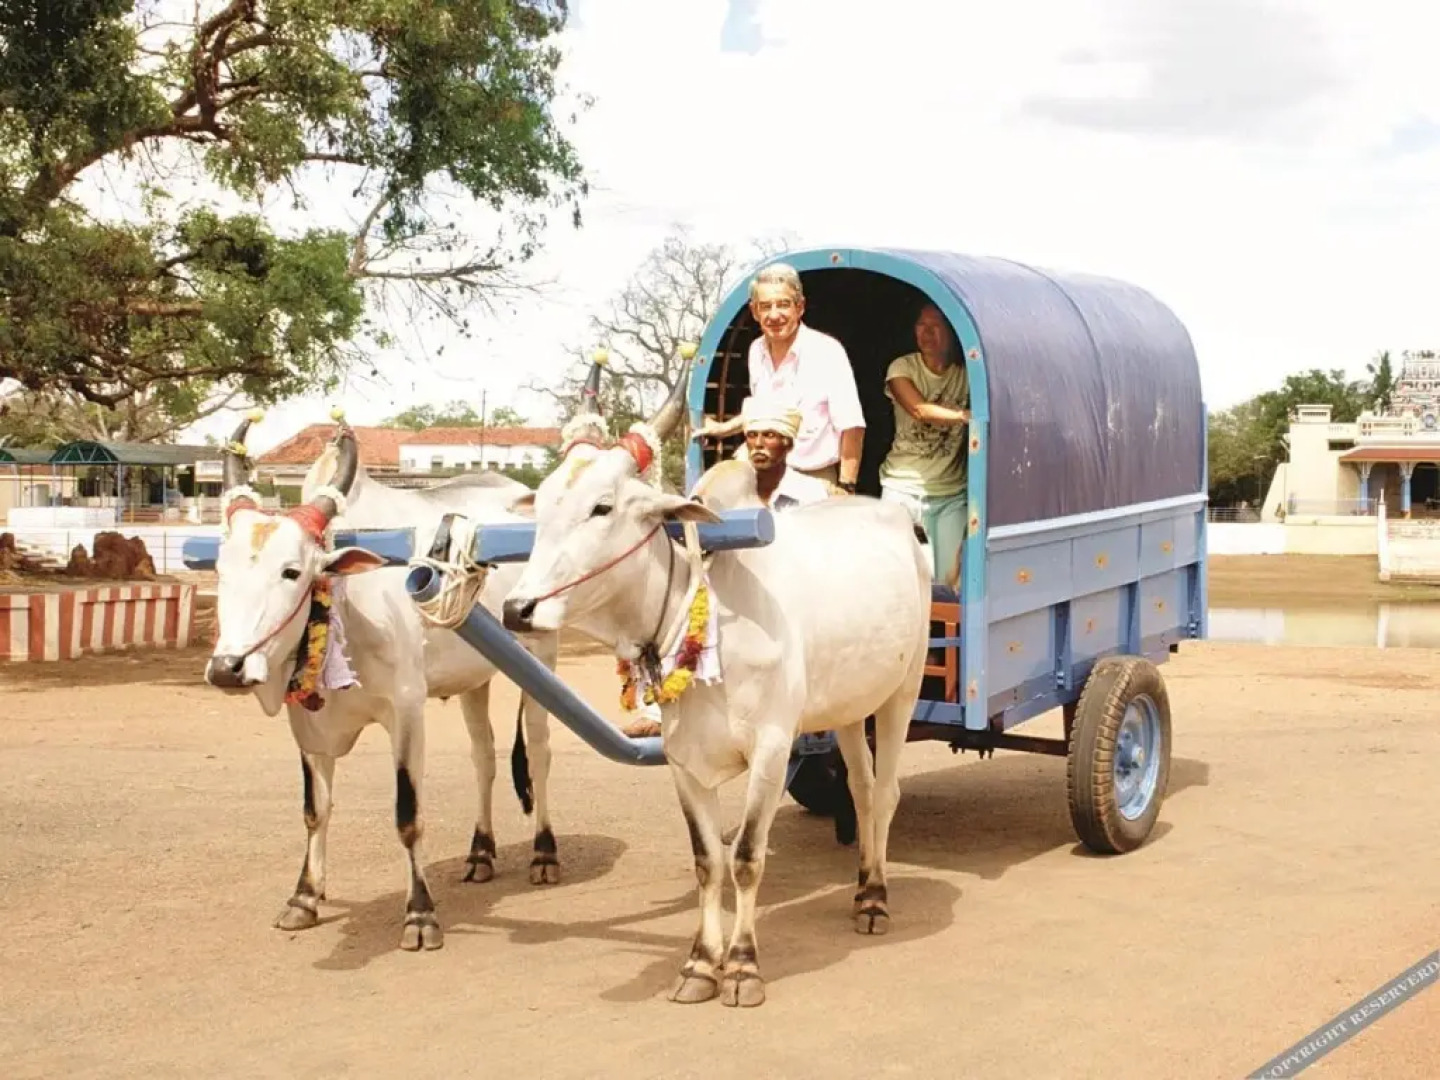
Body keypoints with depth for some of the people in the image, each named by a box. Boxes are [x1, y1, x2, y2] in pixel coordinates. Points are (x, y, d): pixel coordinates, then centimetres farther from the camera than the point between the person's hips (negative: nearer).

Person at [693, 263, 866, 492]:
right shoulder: (756, 351, 5)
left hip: (815, 481, -5)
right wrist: (724, 428, 28)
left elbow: (852, 426, -15)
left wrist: (846, 489, -18)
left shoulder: (826, 351, -15)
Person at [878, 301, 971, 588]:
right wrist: (967, 416, -30)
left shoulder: (966, 374, 1)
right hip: (903, 488, -1)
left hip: (951, 493, 1)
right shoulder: (902, 368, -4)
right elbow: (920, 410, -20)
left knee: (950, 578, -2)